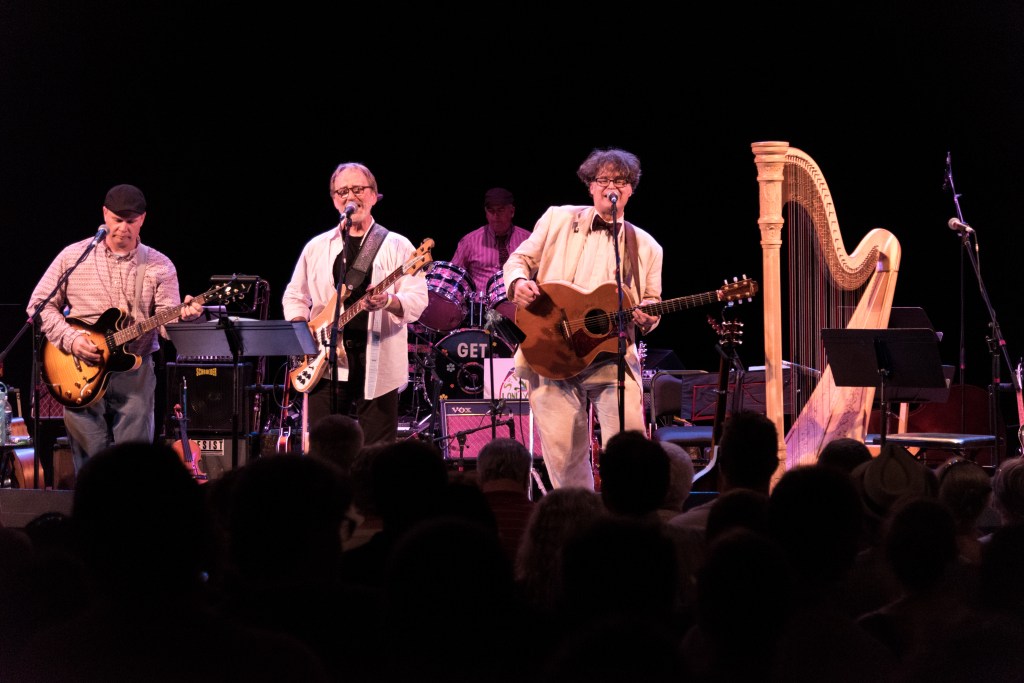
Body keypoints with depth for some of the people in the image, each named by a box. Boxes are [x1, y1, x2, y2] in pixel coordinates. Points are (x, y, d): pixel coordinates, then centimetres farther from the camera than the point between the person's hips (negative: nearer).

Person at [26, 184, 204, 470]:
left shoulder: (160, 266, 4)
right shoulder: (73, 256, 3)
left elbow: (166, 321, -3)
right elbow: (39, 304, 5)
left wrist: (182, 316, -27)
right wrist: (70, 339, -9)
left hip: (135, 372, 0)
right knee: (91, 458, -1)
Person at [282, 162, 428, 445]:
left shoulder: (396, 246, 4)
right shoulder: (317, 247, 13)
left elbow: (418, 299, -4)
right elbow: (294, 296, 19)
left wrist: (389, 302, -25)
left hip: (377, 367, -3)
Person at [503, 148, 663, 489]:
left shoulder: (645, 247, 13)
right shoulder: (558, 220, 11)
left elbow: (651, 304, 16)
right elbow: (519, 259, 13)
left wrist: (646, 318, -8)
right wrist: (519, 282, -10)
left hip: (612, 356, 0)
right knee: (563, 454, 0)